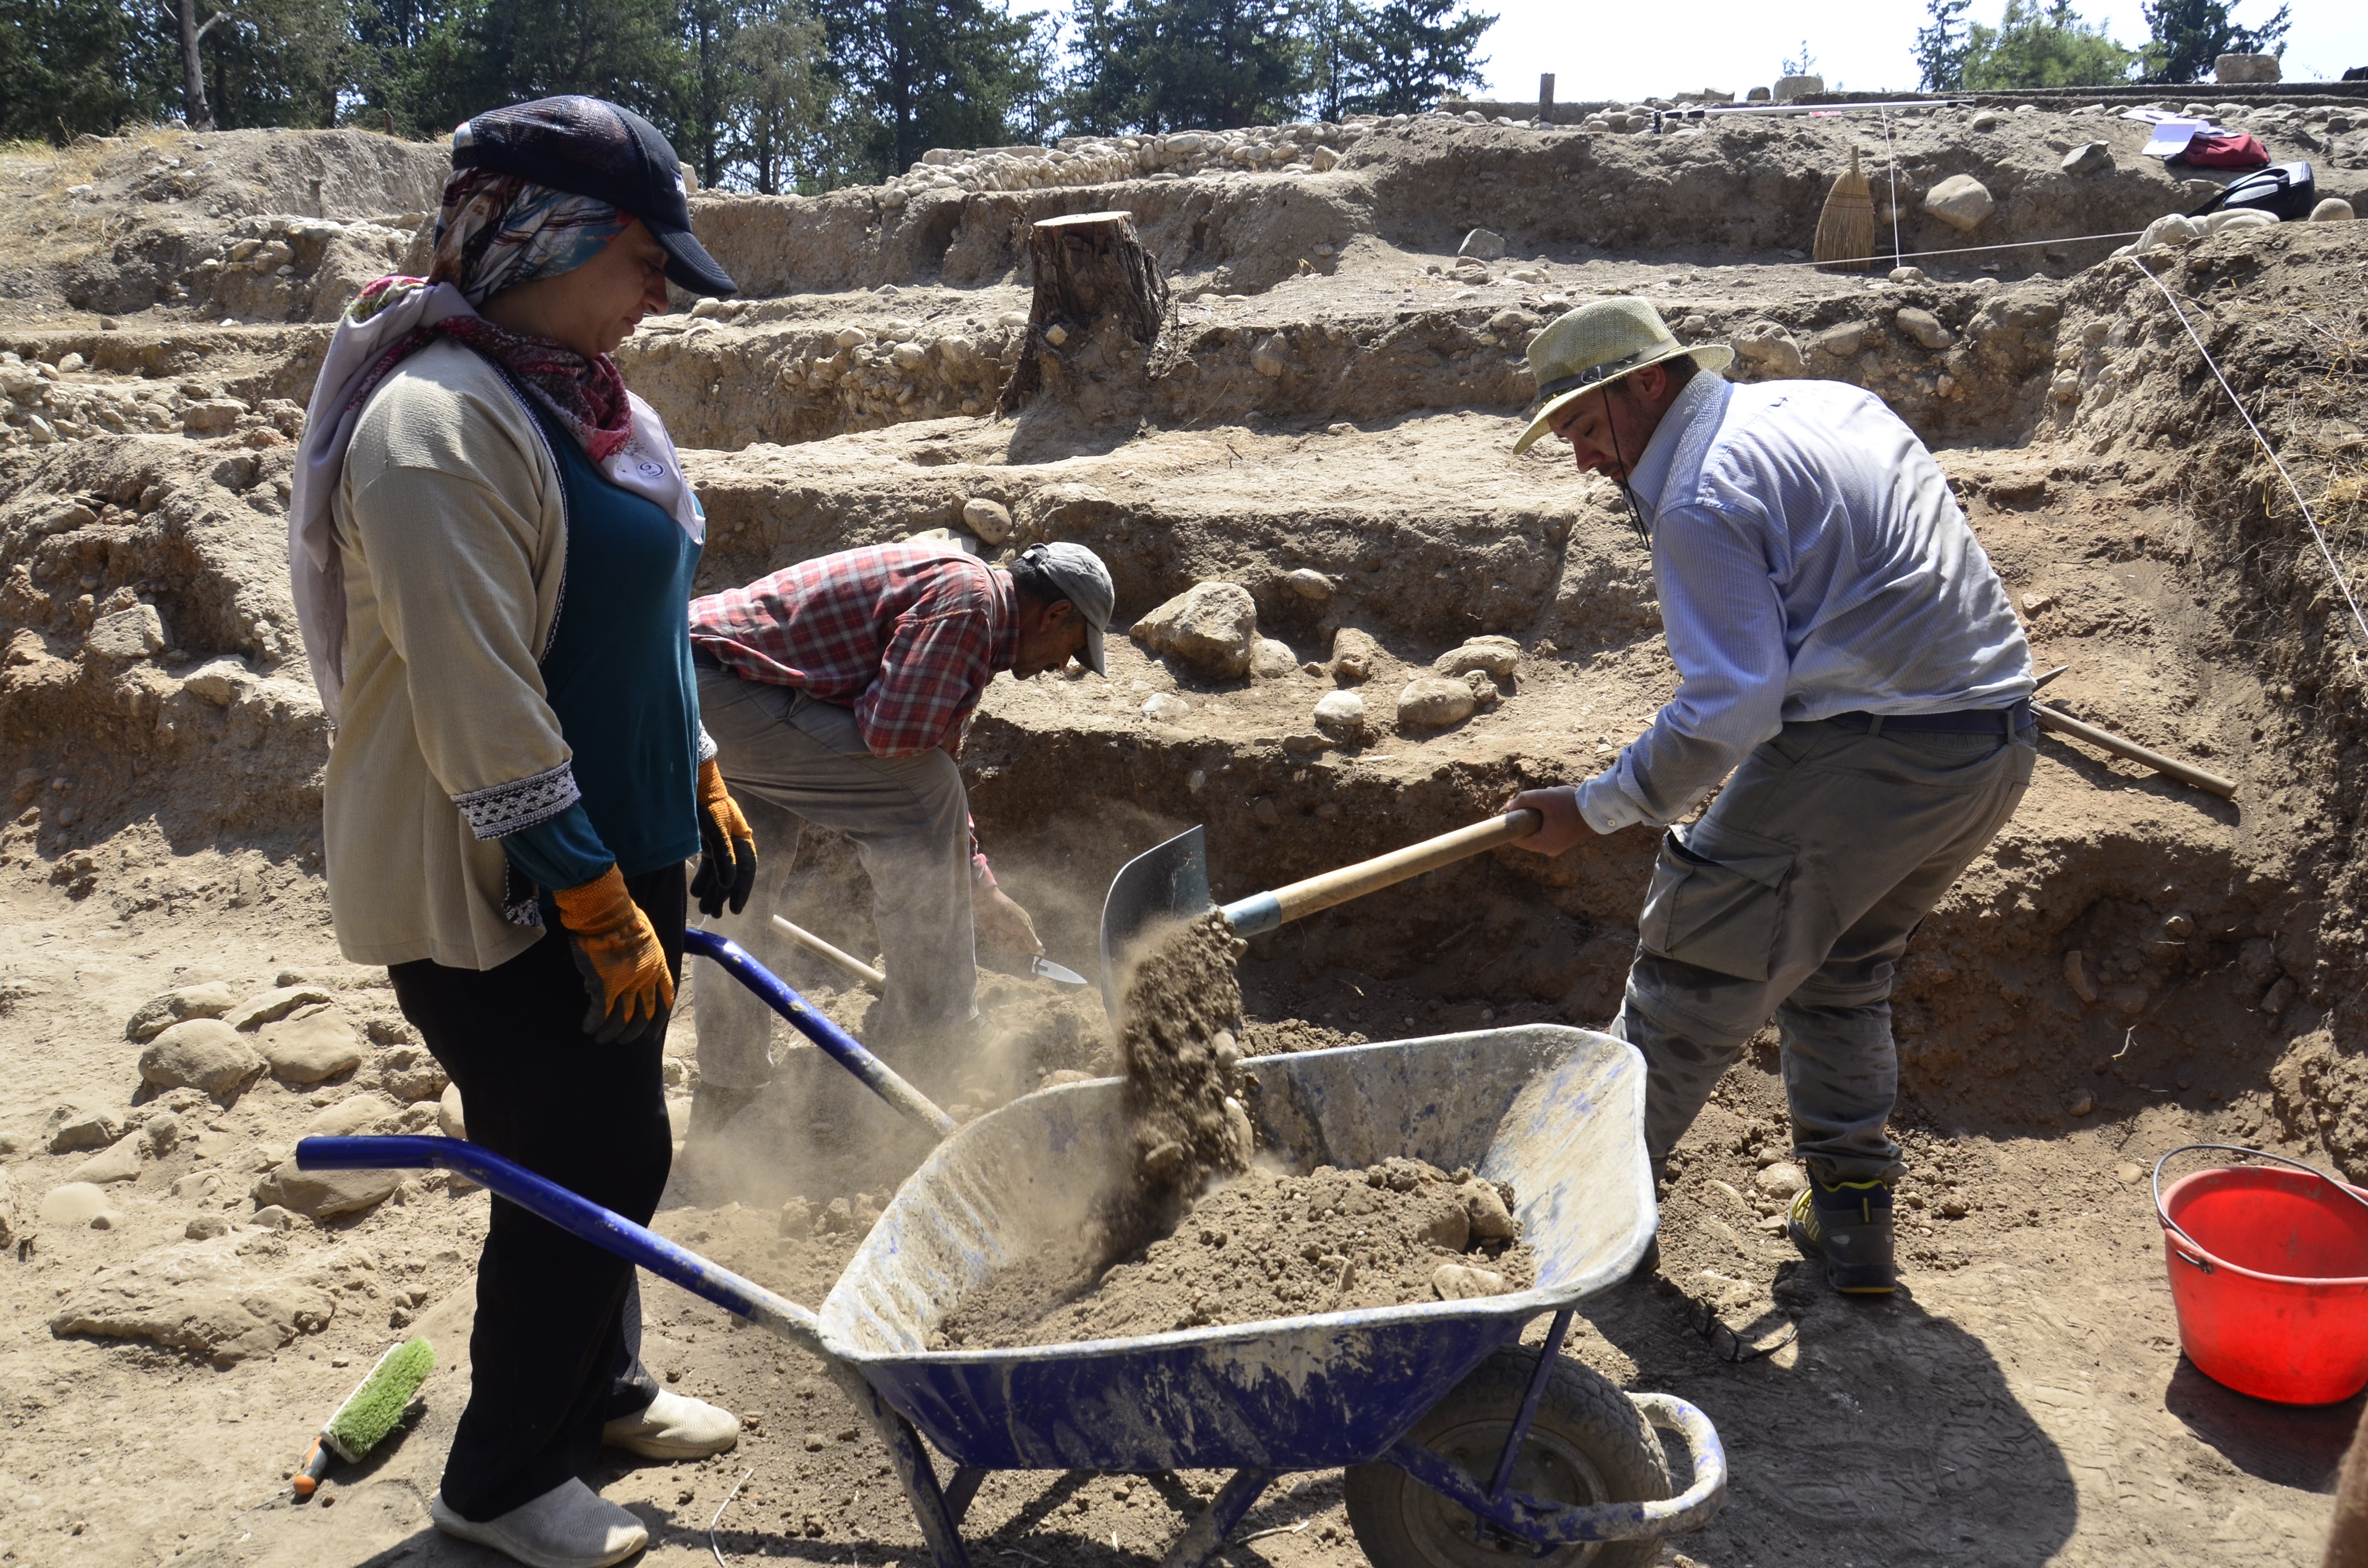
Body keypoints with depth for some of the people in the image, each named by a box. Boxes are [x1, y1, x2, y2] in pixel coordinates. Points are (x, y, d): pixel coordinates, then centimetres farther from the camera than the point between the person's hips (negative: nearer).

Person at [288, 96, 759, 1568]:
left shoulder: (572, 389, 9)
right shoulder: (442, 426, -23)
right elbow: (483, 718, -26)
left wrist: (705, 789, 17)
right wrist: (599, 909, -22)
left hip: (619, 851, 9)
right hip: (496, 896, -9)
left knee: (607, 1147, 20)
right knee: (591, 1165, 2)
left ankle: (603, 1390, 42)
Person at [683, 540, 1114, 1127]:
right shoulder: (968, 599, -10)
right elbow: (896, 732, -21)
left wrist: (979, 888, 36)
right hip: (718, 687, -11)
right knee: (921, 794, -7)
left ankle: (723, 1095, 35)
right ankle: (924, 1043, 4)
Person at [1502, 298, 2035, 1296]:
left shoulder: (1702, 501, -11)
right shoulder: (1833, 401, 17)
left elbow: (1731, 708, -18)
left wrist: (1594, 809, -10)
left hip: (1865, 756, -9)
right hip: (2002, 739, 9)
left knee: (1698, 967, 5)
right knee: (1844, 972, 24)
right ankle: (1851, 1223, 27)